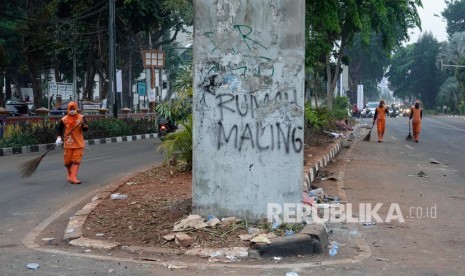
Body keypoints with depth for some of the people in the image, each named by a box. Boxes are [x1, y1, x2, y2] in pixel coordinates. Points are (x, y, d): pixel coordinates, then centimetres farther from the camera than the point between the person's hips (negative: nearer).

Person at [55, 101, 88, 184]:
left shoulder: (81, 117, -2)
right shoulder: (64, 119, -2)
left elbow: (85, 129, -6)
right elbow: (59, 129, 5)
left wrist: (84, 125, -28)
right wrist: (59, 138, -10)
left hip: (79, 143, -1)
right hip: (68, 143, 1)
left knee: (76, 160, -6)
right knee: (68, 161, 8)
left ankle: (73, 177, -7)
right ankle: (70, 175, 33)